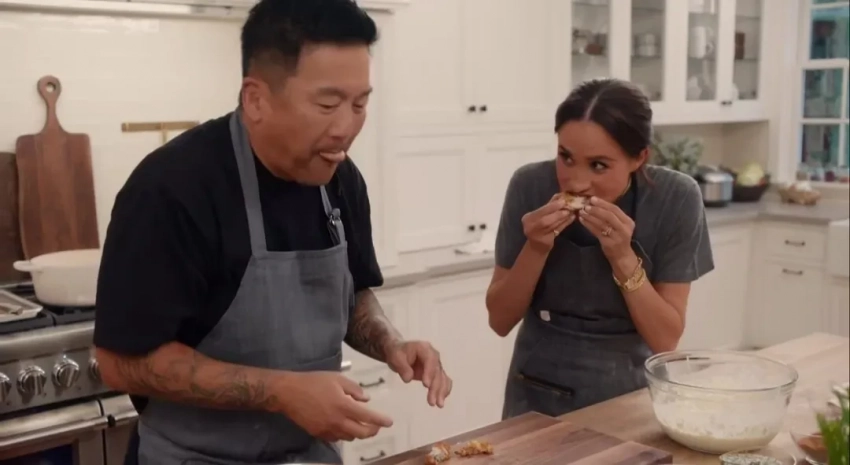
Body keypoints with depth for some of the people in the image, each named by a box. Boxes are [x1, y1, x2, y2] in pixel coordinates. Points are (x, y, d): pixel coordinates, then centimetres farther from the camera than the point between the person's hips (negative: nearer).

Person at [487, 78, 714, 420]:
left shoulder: (675, 199, -15)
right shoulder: (530, 186, -14)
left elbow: (665, 340, -12)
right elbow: (500, 320, -8)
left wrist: (623, 258, -25)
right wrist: (535, 249, -23)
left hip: (628, 397, 1)